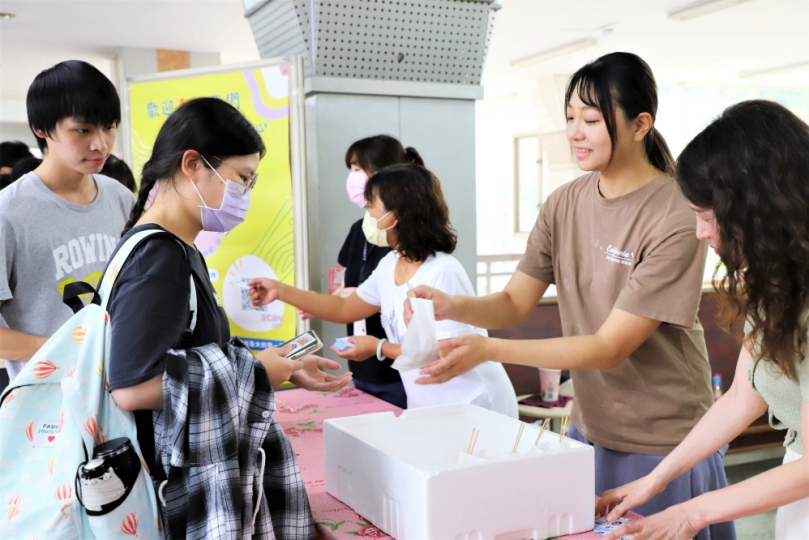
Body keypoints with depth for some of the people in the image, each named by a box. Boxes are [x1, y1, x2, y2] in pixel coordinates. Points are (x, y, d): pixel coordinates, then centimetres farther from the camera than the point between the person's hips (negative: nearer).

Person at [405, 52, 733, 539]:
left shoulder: (676, 221, -21)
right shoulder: (565, 204, -1)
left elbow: (610, 348, -23)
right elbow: (516, 302, -2)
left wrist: (489, 349, -31)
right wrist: (453, 307, -23)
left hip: (662, 445, -5)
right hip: (589, 431, 5)